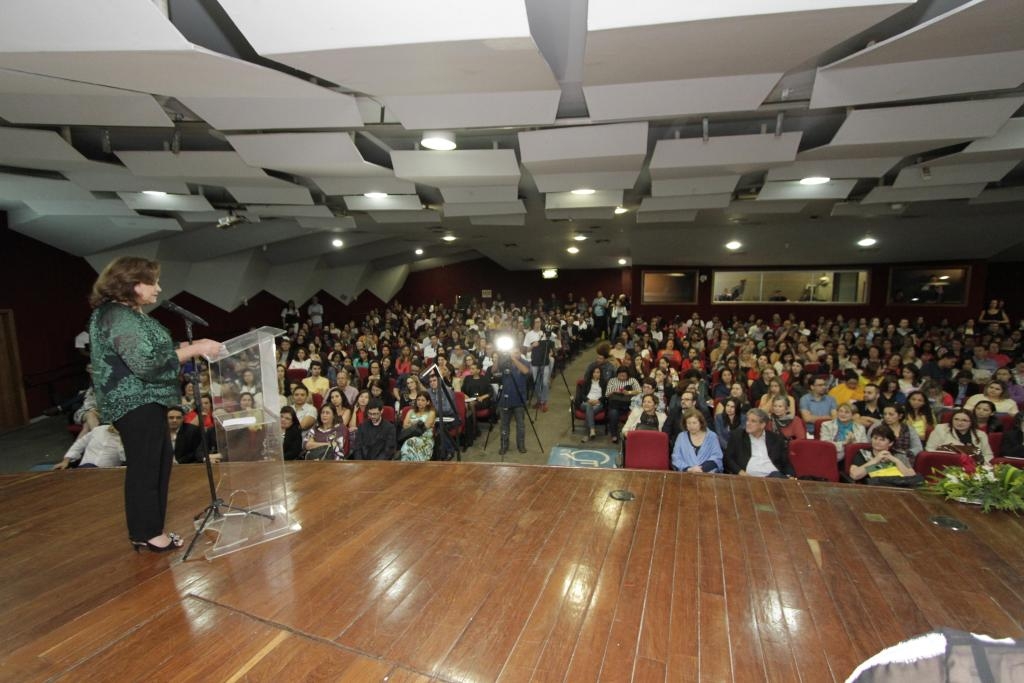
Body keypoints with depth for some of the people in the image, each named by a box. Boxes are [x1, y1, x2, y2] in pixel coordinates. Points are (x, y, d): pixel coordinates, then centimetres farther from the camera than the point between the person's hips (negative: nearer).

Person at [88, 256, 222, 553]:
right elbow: (147, 363, -26)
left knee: (159, 459, 16)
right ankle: (146, 533, 14)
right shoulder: (118, 317, -19)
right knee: (144, 466, 0)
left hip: (146, 400, 11)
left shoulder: (129, 314, 13)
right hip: (135, 403, -11)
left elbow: (150, 352, 17)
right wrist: (194, 350, -22)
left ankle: (147, 529, 28)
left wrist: (189, 348, 6)